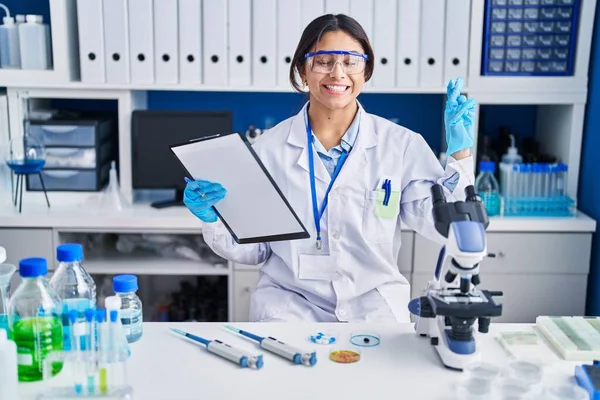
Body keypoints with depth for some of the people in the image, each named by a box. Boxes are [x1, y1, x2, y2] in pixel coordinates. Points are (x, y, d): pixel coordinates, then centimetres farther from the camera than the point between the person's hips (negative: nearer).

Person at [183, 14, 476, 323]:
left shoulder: (402, 144, -2)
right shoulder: (269, 148, -1)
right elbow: (253, 248, 3)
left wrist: (459, 153, -12)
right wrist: (215, 219, -15)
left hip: (374, 300, 0)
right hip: (289, 299, 0)